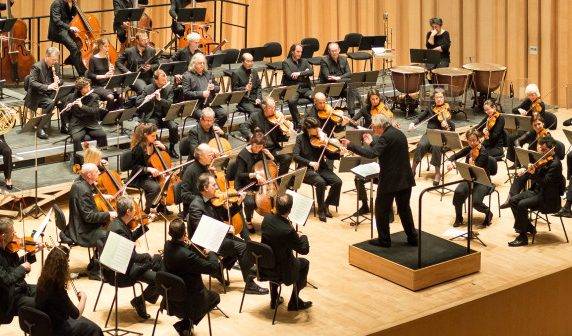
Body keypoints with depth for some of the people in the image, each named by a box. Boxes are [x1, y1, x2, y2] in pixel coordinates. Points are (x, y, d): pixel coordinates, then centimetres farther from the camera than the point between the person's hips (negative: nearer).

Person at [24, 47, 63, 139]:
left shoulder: (56, 66, 8)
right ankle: (40, 129, -28)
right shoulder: (37, 67, -12)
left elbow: (61, 81, 16)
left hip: (51, 94, 6)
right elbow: (32, 83, -22)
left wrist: (58, 81, -9)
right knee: (50, 103, -34)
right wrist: (47, 87, -33)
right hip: (37, 95, -6)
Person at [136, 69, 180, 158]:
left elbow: (170, 104, -9)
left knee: (174, 127, -26)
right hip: (152, 116, -2)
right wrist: (147, 99, -25)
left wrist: (160, 99, -26)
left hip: (165, 116, 2)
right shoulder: (148, 89, -3)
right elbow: (138, 102, -4)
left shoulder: (169, 88, 0)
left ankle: (171, 148, -3)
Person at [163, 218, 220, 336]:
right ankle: (185, 324, 13)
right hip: (189, 297, -7)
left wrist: (187, 245, -9)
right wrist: (211, 254, -8)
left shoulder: (168, 246, -13)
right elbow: (214, 268, -27)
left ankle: (187, 321, 30)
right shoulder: (187, 255, -36)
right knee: (215, 297, 23)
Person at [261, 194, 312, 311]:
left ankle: (274, 300, 44)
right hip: (282, 270, -6)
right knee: (304, 263, 22)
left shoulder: (267, 219, -14)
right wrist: (303, 237, 2)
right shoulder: (288, 231, -32)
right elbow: (304, 250, -17)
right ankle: (294, 302, 30)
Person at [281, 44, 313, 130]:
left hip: (305, 88, 4)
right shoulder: (286, 62, 3)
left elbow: (311, 72, 1)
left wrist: (299, 73, -14)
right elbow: (290, 76, -10)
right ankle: (297, 123, -22)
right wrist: (304, 73, -2)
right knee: (292, 101, -36)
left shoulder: (304, 61, 17)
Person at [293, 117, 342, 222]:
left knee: (337, 182, -19)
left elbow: (329, 155, 4)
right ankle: (321, 210, -14)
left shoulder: (321, 137, 6)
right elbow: (295, 156, -14)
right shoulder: (301, 138, -3)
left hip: (321, 168, 4)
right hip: (307, 169, -4)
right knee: (321, 182, -33)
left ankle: (326, 205, 1)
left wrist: (339, 154, -16)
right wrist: (310, 163, -27)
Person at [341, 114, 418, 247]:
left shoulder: (386, 136, -17)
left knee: (381, 210, 5)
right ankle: (412, 238, 21)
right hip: (405, 179, 8)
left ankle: (384, 240, 9)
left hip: (390, 180, -8)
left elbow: (372, 154, -28)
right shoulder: (399, 133, 12)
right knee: (404, 209, 18)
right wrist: (372, 143, 22)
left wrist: (350, 145, -27)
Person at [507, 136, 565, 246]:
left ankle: (523, 237, -17)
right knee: (513, 201, 1)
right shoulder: (543, 161, 8)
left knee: (522, 204, -25)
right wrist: (529, 171, -5)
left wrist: (533, 174, -35)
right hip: (536, 191, 9)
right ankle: (528, 227, 13)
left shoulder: (555, 164, -19)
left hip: (548, 198, -9)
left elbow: (544, 183, -26)